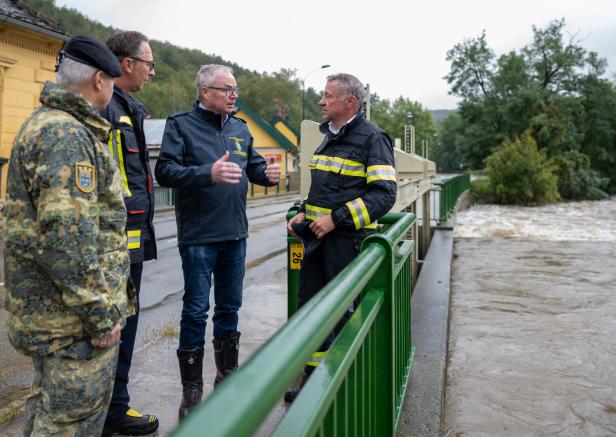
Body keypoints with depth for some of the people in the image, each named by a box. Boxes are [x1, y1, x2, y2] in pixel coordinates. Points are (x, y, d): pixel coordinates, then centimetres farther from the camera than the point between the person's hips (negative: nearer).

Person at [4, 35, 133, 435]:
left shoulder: (48, 123, 16)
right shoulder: (65, 135, -19)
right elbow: (67, 237, -27)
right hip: (74, 316, -10)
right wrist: (101, 315, -20)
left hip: (47, 310, 11)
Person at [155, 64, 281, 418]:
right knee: (196, 311, 3)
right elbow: (165, 171, -16)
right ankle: (192, 389, 17)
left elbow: (253, 165, 16)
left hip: (235, 234, 6)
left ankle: (228, 375, 32)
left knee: (229, 307, 16)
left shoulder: (240, 128, 11)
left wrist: (267, 173, -8)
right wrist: (209, 173, -29)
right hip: (199, 236, -5)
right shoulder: (181, 124, -6)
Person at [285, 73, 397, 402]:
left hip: (347, 239, -8)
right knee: (309, 306, 11)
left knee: (344, 313, 2)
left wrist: (336, 219, -21)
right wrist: (304, 213, 10)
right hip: (317, 236, 8)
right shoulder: (328, 137, 16)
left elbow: (384, 194, -17)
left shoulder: (372, 138, -9)